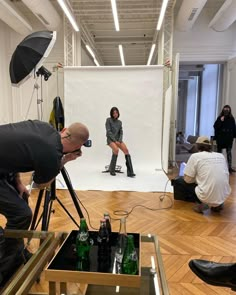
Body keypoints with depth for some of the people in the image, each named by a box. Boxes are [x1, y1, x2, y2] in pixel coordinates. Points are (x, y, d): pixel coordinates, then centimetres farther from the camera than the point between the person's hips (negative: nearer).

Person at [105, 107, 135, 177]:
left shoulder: (119, 122, 14)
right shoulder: (108, 120, 0)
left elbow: (121, 132, 8)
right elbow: (108, 131, -8)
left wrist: (119, 141, -10)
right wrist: (115, 141, -15)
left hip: (118, 139, 4)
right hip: (110, 139, -4)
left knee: (126, 150, -22)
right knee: (116, 149, -33)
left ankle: (130, 172, -25)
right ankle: (112, 169, -15)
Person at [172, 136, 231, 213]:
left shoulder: (195, 156, -3)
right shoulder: (221, 156, 11)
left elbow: (188, 180, -3)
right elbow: (226, 177, 20)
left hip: (207, 197, -5)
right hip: (224, 195, 6)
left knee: (178, 180, 12)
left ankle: (200, 203, 2)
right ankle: (218, 204, 17)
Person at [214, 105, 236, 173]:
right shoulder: (219, 118, 0)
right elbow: (215, 127, -5)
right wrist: (220, 121, -16)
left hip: (229, 138, 0)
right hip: (220, 138, 0)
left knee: (229, 152, 1)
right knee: (219, 152, 9)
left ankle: (229, 167, 3)